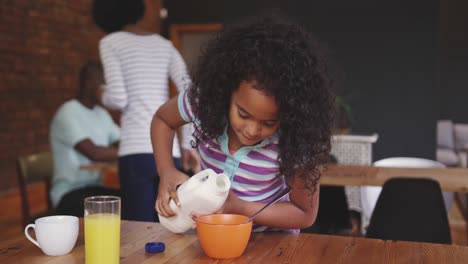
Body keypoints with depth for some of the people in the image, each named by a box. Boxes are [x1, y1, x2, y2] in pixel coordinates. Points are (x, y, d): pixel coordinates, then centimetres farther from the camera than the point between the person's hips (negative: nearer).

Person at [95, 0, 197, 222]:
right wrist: (189, 144, 10)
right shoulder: (165, 46, 14)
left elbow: (118, 98, -6)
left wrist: (104, 97, 16)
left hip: (136, 150, -3)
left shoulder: (111, 42, 5)